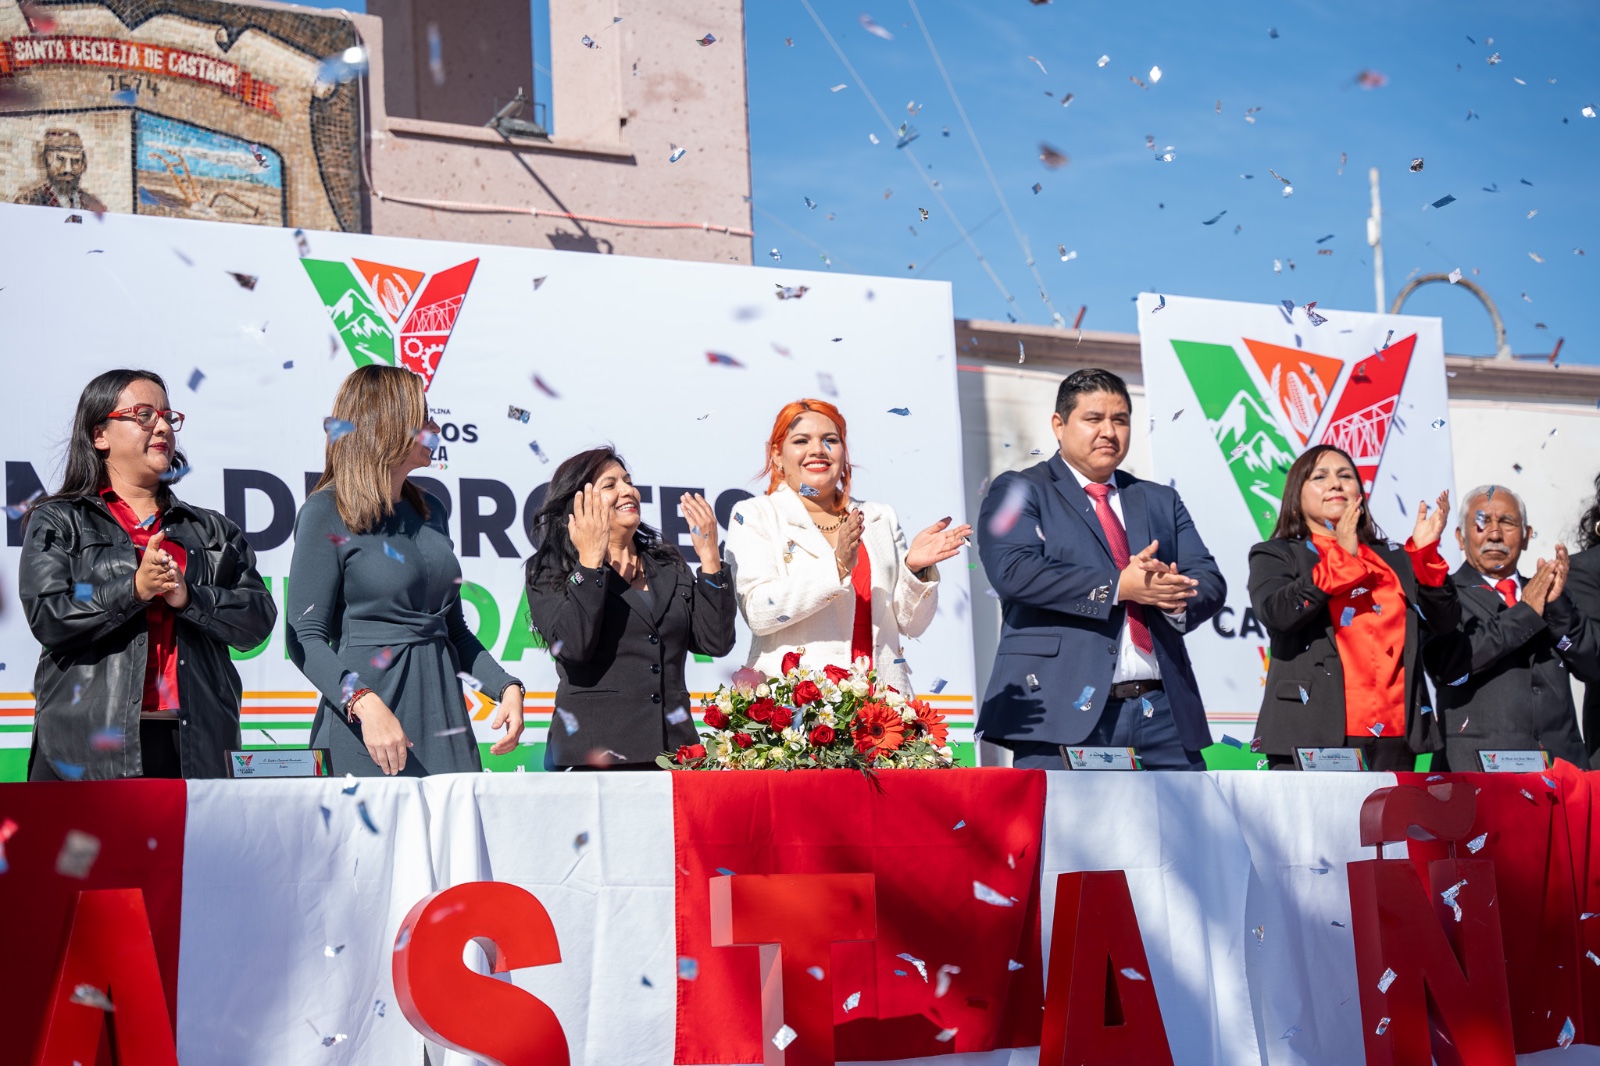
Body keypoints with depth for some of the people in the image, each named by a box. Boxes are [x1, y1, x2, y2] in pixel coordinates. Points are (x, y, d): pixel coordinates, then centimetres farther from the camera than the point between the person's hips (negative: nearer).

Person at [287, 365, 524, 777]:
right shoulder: (327, 513, -6)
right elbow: (306, 638, -13)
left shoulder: (430, 510, 16)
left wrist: (506, 686, 7)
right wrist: (366, 704, -27)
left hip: (443, 717, 6)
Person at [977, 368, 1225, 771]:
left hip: (1162, 711, 4)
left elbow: (1210, 580, 13)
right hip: (1065, 712, -4)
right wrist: (1118, 586, -15)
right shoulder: (1019, 492, 8)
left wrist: (1175, 595, -12)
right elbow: (1013, 571, -10)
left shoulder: (1160, 500, 23)